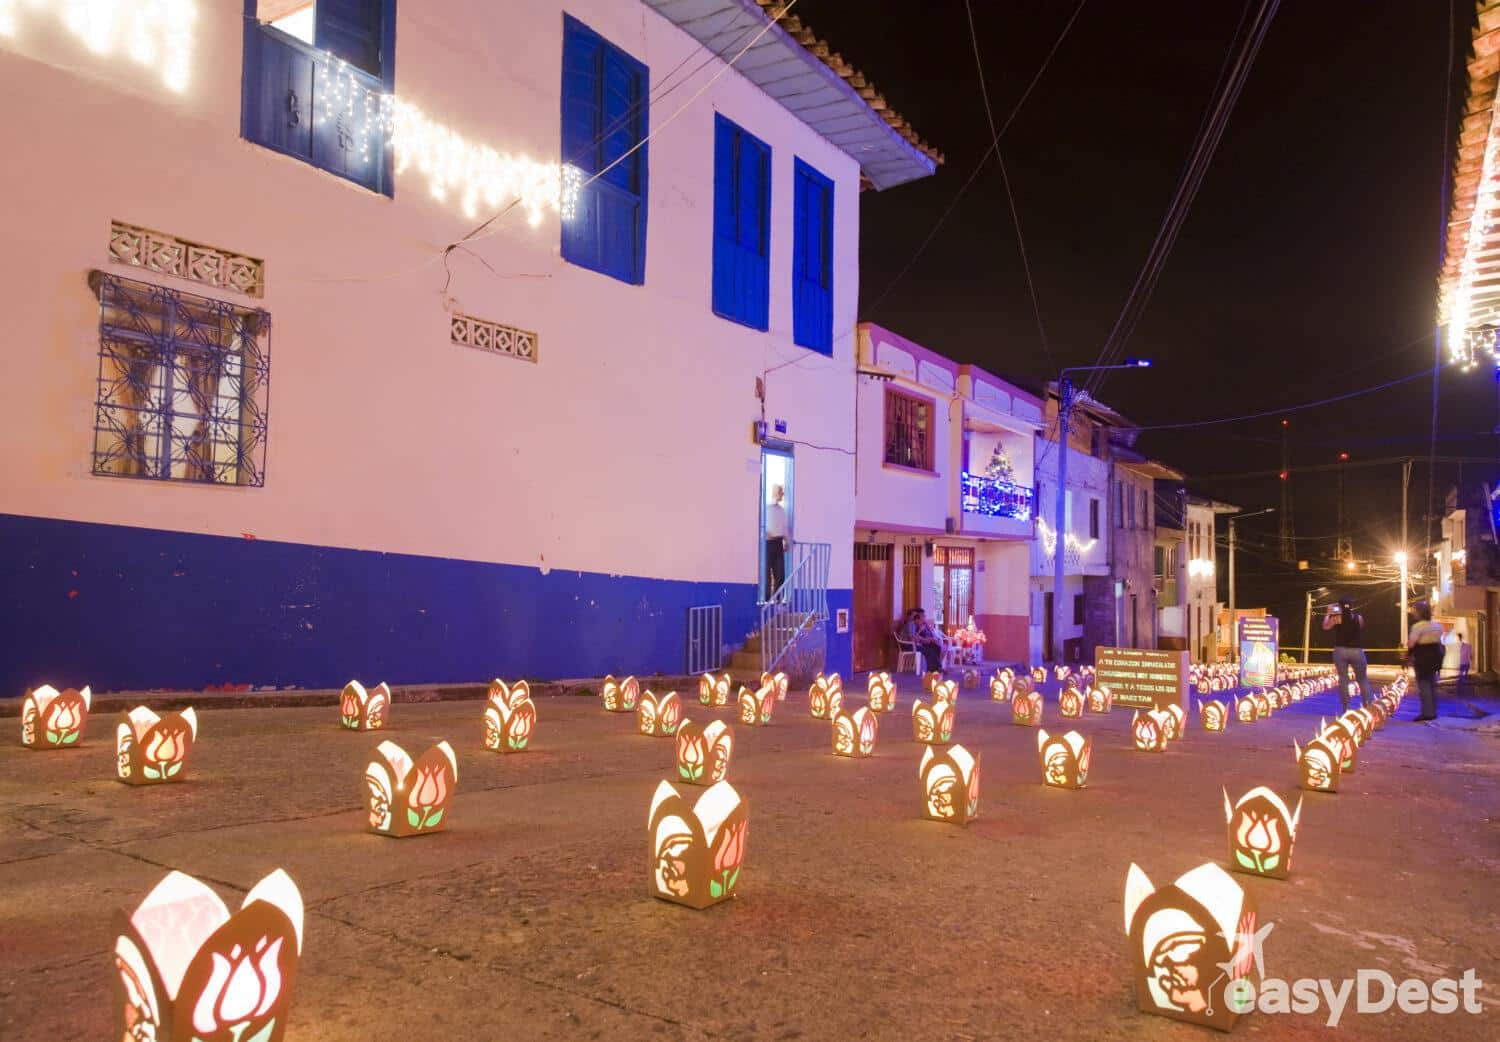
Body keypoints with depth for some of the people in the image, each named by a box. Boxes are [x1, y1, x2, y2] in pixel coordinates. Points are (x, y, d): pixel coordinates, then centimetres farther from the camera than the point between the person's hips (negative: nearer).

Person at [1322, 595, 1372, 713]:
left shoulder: (1337, 617, -4)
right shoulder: (1359, 617, 3)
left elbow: (1325, 626, 8)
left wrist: (1328, 614, 19)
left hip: (1341, 651, -1)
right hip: (1357, 651, 1)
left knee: (1343, 679, 3)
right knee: (1363, 679, 11)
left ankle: (1346, 707, 0)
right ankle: (1367, 706, 4)